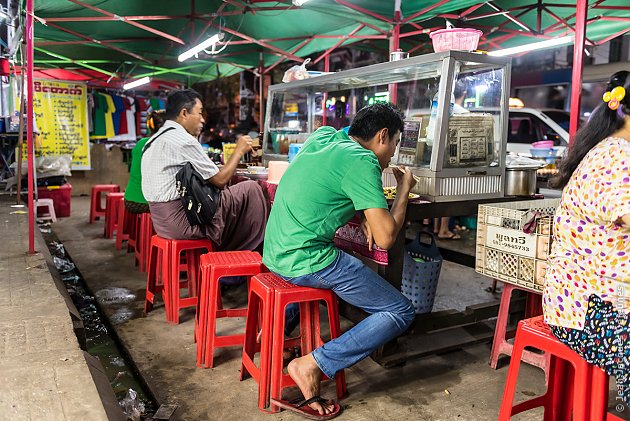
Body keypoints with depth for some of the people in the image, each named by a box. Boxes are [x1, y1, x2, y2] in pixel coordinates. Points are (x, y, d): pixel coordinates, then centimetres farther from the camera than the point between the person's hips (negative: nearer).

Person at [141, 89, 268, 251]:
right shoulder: (183, 140, -15)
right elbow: (220, 180, -11)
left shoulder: (154, 140, 14)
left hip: (162, 222, 10)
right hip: (182, 222, -10)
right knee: (251, 189, -4)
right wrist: (239, 151, 1)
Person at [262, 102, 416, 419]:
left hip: (275, 254, 9)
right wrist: (405, 188, 0)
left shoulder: (322, 136, 10)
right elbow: (385, 238, -16)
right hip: (306, 260, -9)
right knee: (401, 312, 0)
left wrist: (362, 214, 14)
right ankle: (313, 366, -8)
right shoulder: (361, 161, -13)